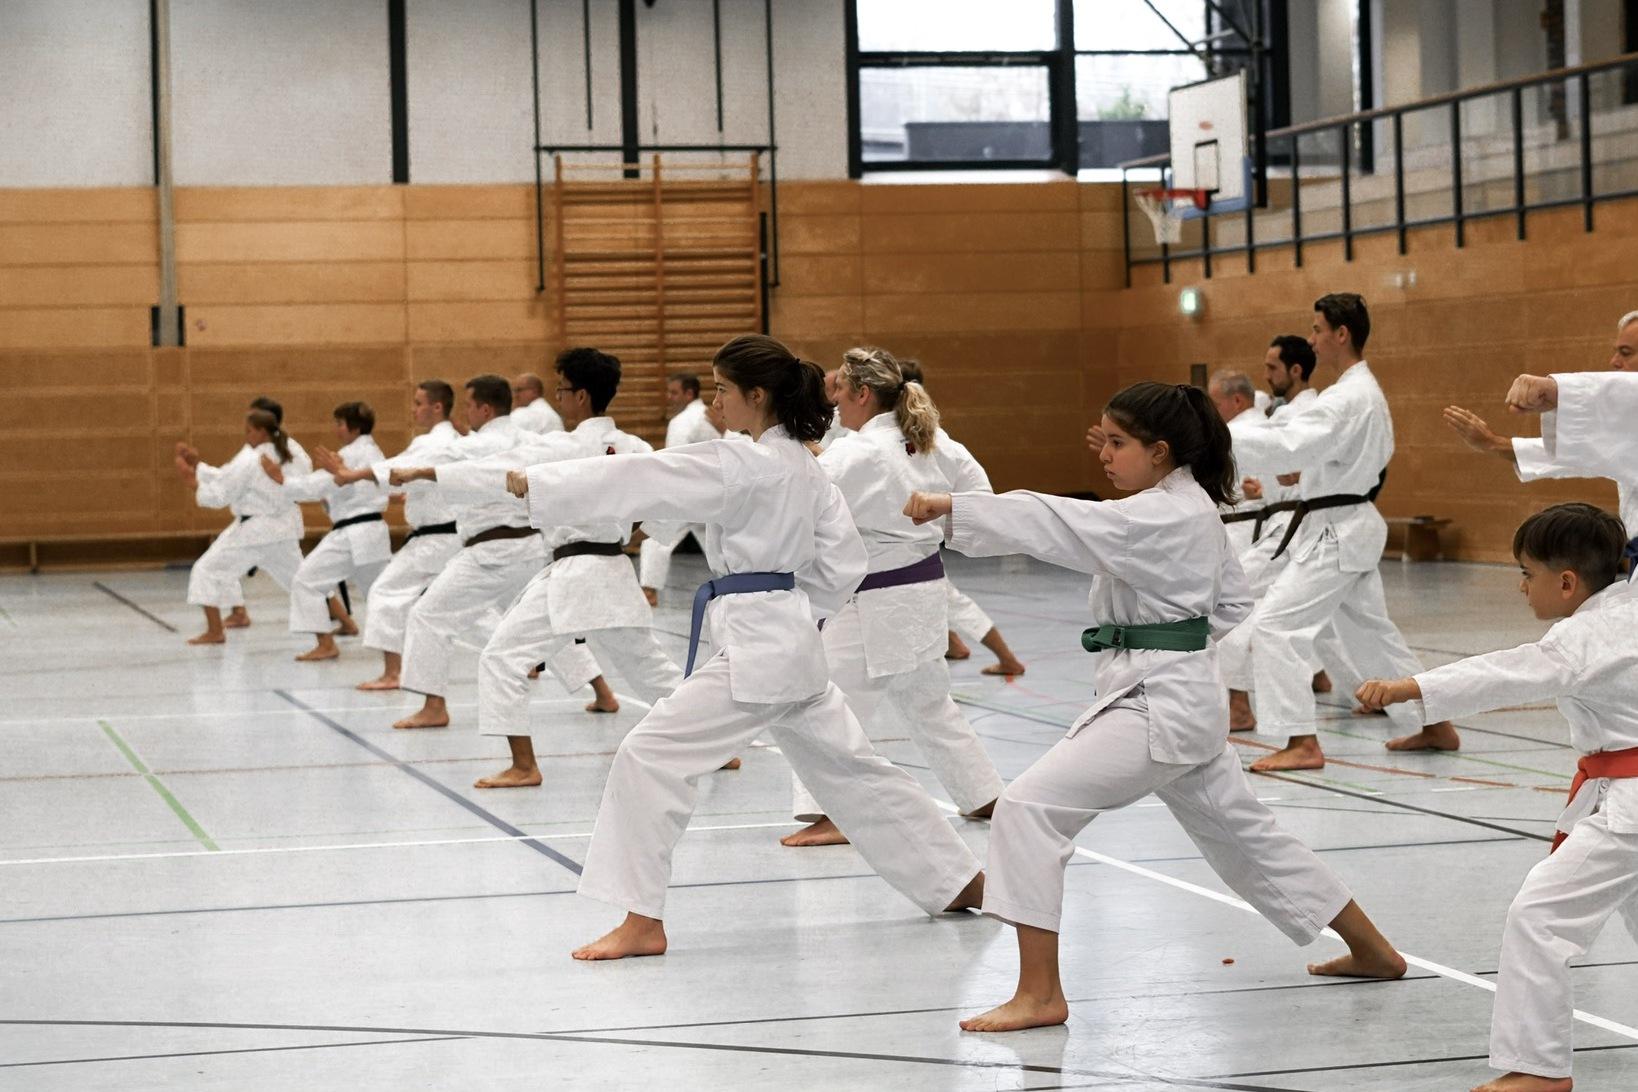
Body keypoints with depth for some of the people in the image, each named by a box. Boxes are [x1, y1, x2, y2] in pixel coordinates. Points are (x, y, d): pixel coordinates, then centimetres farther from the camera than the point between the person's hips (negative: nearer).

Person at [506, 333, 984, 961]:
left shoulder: (744, 467, -16)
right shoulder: (805, 468, 11)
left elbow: (637, 481, -18)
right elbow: (844, 563, 13)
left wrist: (536, 482, -14)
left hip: (755, 648, -10)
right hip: (793, 643, 10)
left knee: (651, 755, -10)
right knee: (850, 768, 20)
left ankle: (642, 922, -10)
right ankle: (957, 880, 30)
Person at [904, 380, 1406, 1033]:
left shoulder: (1159, 517, -18)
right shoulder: (1196, 511, 12)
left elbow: (1058, 524, -28)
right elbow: (1234, 603, 22)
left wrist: (950, 507, -31)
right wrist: (1171, 635, 10)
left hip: (1155, 705, -11)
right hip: (1187, 699, 11)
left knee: (1029, 809, -15)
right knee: (1241, 831, 23)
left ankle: (1041, 992, -14)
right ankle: (1371, 950, 36)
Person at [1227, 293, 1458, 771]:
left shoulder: (1348, 398, -20)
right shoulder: (1365, 391, 13)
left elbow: (1286, 446, -31)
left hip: (1335, 534, -11)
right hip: (1352, 528, 11)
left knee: (1274, 624, -13)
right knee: (1371, 630, 19)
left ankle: (1302, 744, -14)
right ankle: (1435, 726, 28)